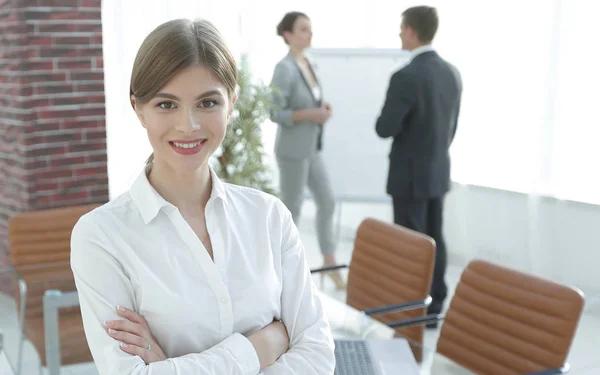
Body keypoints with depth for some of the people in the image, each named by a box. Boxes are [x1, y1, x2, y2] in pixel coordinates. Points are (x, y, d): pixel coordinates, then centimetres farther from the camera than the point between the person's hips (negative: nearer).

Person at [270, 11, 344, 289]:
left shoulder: (308, 65, 8)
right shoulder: (284, 69, -18)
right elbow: (276, 114, -19)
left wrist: (322, 107, 0)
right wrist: (312, 114, -25)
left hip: (311, 148, 8)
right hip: (293, 151, -8)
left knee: (327, 202, 10)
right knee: (292, 209, 4)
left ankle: (329, 262, 22)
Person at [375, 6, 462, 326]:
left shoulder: (406, 77, -21)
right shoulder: (451, 73, 4)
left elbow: (385, 129, -19)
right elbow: (451, 126, 12)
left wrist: (385, 117, 3)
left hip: (410, 175, -8)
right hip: (438, 171, 8)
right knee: (433, 239, 14)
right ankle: (434, 305, 22)